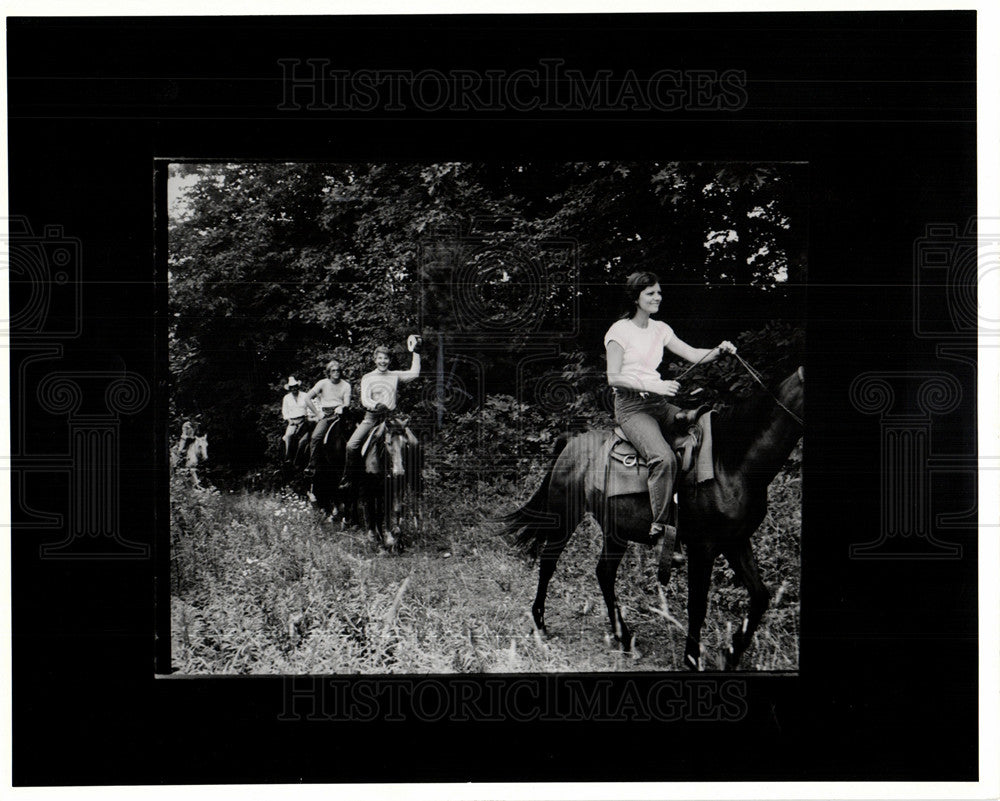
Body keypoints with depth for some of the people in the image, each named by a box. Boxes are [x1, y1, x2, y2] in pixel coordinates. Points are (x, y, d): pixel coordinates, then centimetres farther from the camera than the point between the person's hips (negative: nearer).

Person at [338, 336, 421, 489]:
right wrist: (376, 405, -25)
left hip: (390, 417, 1)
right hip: (371, 417, -1)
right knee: (352, 445, -19)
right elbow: (365, 399, -4)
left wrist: (415, 352, 10)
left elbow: (414, 373, 9)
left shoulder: (395, 376, 13)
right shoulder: (368, 378, 7)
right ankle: (347, 478, -5)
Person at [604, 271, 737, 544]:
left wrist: (719, 351, -12)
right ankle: (659, 526, -24)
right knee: (664, 458, -30)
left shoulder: (659, 329, 14)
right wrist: (653, 385, -23)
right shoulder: (620, 331, -6)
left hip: (659, 404, 7)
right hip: (631, 407, -7)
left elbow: (692, 355, 8)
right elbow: (613, 378, -13)